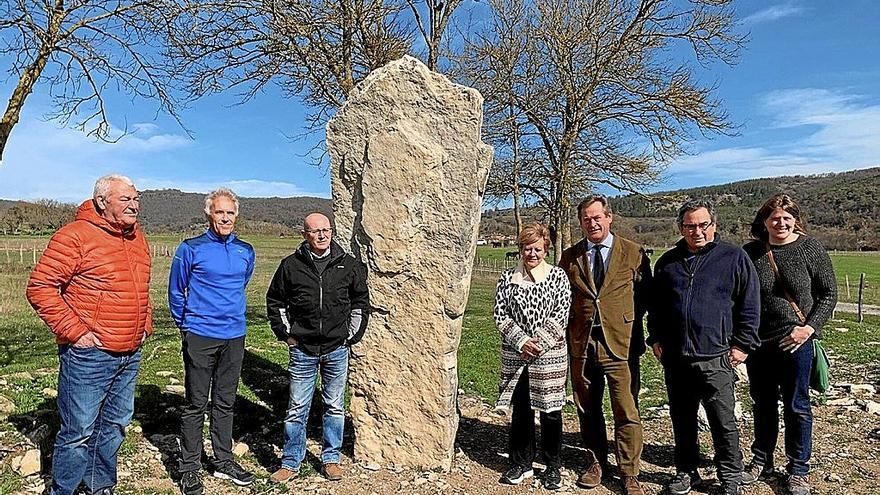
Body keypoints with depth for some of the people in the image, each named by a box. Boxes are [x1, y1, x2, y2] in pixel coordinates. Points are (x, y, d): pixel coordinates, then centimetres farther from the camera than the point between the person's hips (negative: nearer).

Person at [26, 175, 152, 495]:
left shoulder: (138, 239, 12)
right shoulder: (76, 235, -11)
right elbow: (40, 287, -14)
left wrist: (145, 326, 14)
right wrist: (75, 331, -16)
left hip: (130, 356, 7)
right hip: (88, 356, -7)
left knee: (114, 426, 18)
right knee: (79, 432, 3)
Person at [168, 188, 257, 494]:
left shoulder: (246, 251, 7)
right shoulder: (191, 249, -6)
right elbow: (176, 291, 3)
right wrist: (185, 325, 6)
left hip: (234, 337, 4)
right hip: (200, 338, -4)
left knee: (225, 403, 14)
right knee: (196, 405, 4)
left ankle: (224, 461, 27)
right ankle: (189, 468, 17)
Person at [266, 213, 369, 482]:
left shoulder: (349, 265, -1)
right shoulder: (291, 265, -3)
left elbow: (361, 300, 9)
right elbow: (275, 301, 9)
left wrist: (353, 335, 4)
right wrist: (285, 333, 3)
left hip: (337, 349, 1)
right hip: (302, 349, -1)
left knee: (334, 407, 12)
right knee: (297, 409, 7)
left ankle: (331, 458, 28)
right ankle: (291, 463, 22)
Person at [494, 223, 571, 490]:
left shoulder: (558, 276, -1)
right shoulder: (508, 277, 3)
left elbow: (560, 317, -6)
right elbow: (500, 315, 0)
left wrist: (539, 344, -14)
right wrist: (522, 341, -12)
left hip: (550, 355, -2)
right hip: (516, 355, 2)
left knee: (550, 411, 8)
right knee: (520, 410, 12)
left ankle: (553, 466, 26)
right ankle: (521, 463, 28)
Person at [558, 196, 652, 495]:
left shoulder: (634, 253, 2)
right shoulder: (569, 257, 7)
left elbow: (645, 294, 7)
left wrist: (630, 321, -1)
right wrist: (569, 330, 4)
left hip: (621, 344, -2)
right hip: (581, 344, 3)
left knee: (627, 413, 1)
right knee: (587, 411, 14)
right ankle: (596, 463, 32)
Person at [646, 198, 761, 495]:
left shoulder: (734, 257, 1)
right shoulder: (668, 262, 10)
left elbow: (750, 305, 1)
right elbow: (655, 306, 17)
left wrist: (742, 345, -3)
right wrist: (656, 339, 10)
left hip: (715, 357, -3)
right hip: (675, 358, 3)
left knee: (724, 423, 5)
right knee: (682, 420, 14)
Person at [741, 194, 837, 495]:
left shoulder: (810, 248, -5)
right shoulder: (750, 252, 0)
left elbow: (829, 294, 0)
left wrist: (809, 327, -12)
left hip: (795, 342, -2)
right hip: (758, 342, 2)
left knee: (796, 407, 9)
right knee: (763, 404, 16)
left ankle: (799, 470, 26)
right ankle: (761, 461, 32)